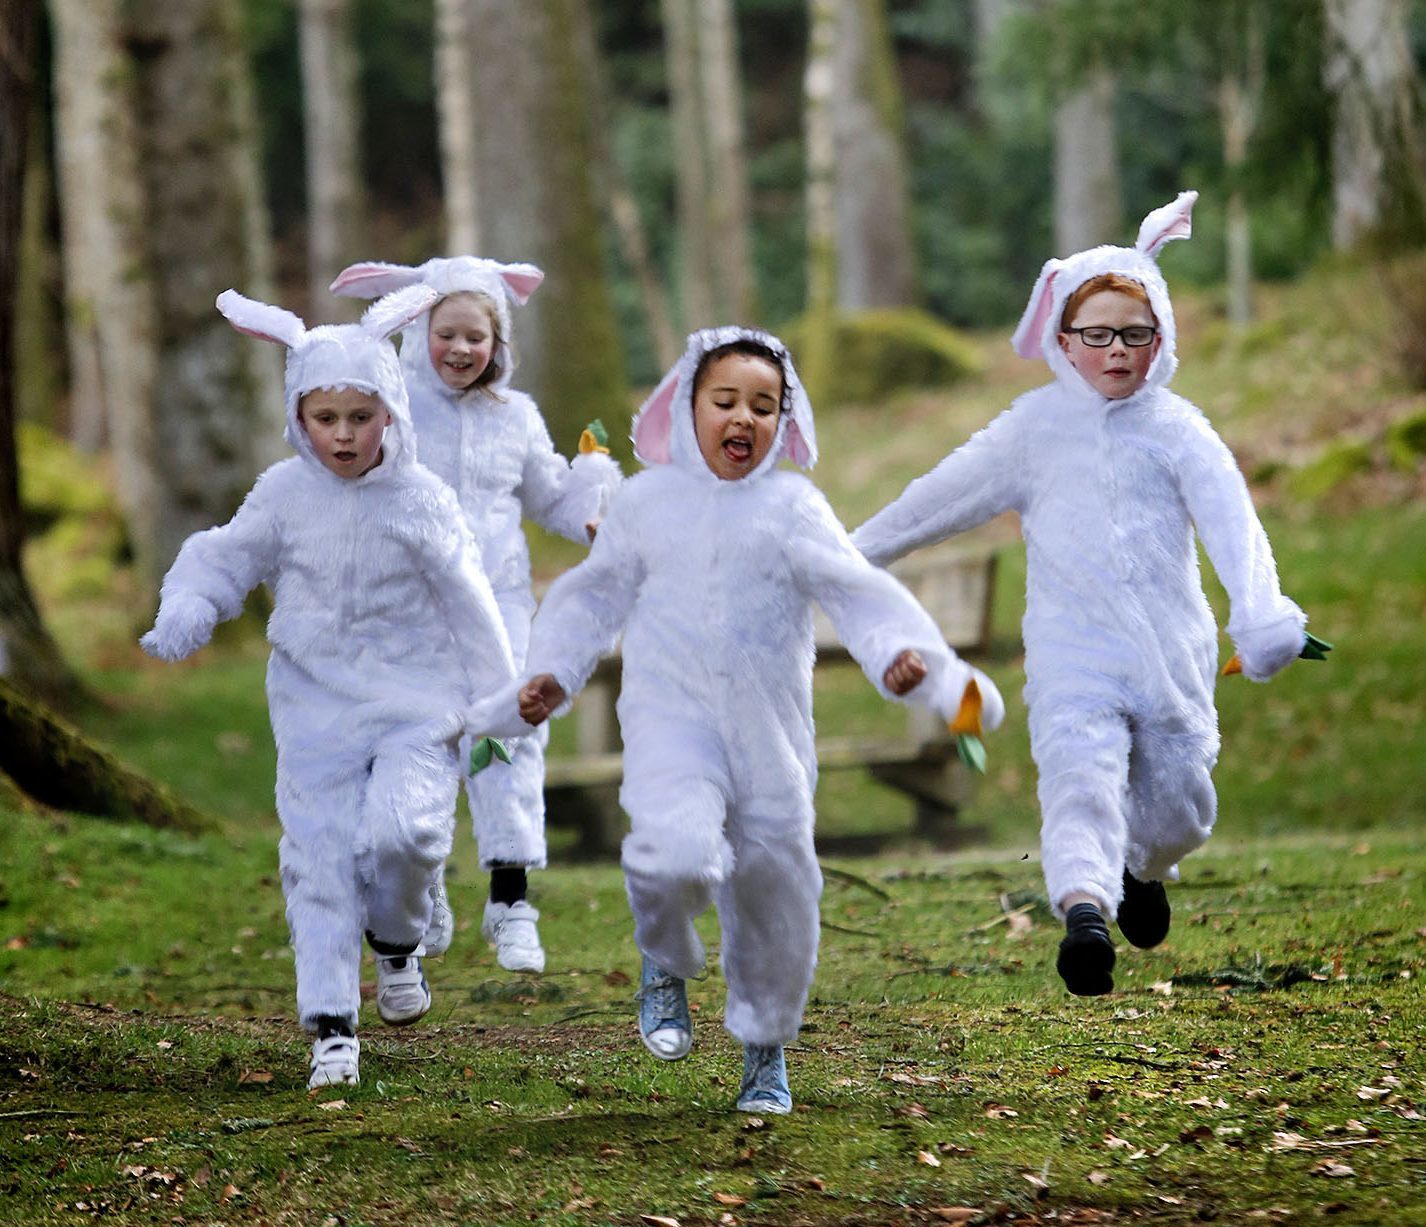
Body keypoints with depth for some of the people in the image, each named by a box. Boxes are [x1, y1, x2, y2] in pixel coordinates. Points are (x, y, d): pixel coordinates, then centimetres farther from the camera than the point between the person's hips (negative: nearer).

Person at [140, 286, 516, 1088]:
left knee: (403, 828, -22)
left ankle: (397, 944, 11)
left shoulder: (421, 499, -7)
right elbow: (226, 561, 8)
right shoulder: (285, 494, -2)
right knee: (320, 860, -2)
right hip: (316, 709, 2)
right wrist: (186, 615, -12)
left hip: (413, 705, -2)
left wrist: (496, 703, 0)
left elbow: (468, 605, -1)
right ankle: (332, 1027, 6)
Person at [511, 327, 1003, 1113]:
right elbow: (595, 596, 20)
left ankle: (765, 1050, 31)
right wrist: (552, 674, 12)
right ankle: (665, 964, 6)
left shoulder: (792, 509, 3)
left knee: (776, 887, 7)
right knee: (678, 852, -28)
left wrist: (902, 652, -22)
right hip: (671, 717, -1)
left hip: (768, 730, 1)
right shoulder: (647, 503, 8)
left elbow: (856, 592, -5)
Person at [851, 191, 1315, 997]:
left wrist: (1260, 611, -28)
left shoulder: (1176, 428, 4)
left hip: (1173, 652, 1)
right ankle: (1084, 910, -48)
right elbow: (941, 498, 17)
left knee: (1180, 814, 7)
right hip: (1074, 652, -1)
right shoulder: (1036, 428, 8)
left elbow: (1230, 520, -10)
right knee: (1081, 778, -25)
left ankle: (1142, 870, 42)